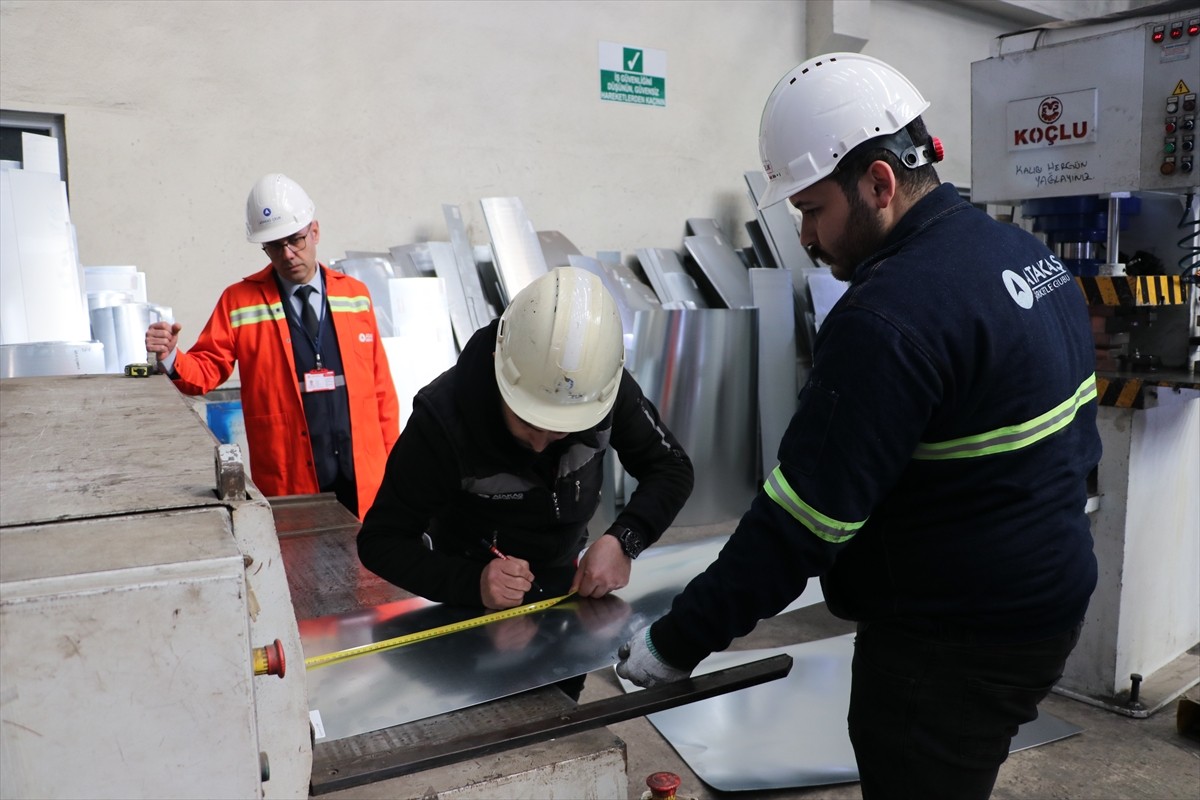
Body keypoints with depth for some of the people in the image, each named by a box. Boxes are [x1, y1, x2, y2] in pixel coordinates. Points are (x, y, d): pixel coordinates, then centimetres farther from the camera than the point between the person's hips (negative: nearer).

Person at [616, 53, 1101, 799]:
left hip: (953, 644, -9)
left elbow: (800, 518, -25)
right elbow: (1076, 440, 13)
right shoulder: (1026, 251, 4)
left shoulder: (889, 318, -26)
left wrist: (679, 640, -16)